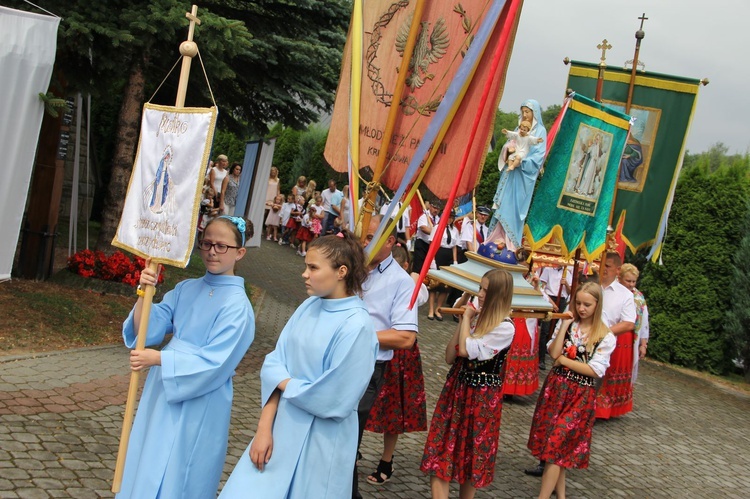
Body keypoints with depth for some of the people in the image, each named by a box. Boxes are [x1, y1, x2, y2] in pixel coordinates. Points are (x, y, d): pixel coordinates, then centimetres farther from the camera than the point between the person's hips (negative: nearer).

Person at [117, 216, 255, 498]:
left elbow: (213, 363, -20)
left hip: (198, 405, -6)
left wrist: (159, 358, -23)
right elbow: (146, 331, 0)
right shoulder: (186, 290, 4)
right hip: (162, 392, 6)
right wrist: (144, 294, -16)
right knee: (144, 471, 18)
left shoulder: (237, 306, -15)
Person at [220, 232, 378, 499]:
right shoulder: (308, 307, 0)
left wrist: (285, 383, -6)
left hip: (319, 440, -6)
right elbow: (274, 365, 0)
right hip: (281, 427, 6)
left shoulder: (356, 325, -19)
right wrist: (264, 427, -8)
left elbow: (334, 398, -19)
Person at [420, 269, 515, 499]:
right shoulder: (476, 316, 4)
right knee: (441, 448, 2)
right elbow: (450, 357, 3)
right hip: (456, 387, 6)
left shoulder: (505, 328, -16)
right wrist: (461, 322, -4)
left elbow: (465, 350, -24)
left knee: (473, 452, 10)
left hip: (482, 395, -6)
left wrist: (467, 318, -12)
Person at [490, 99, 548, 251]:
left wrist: (521, 162, -20)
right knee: (503, 205, 1)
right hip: (510, 171, 6)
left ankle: (512, 244, -2)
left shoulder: (540, 131, -1)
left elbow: (539, 155, -10)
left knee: (515, 206, -7)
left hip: (524, 174, -6)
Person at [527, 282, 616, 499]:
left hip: (580, 395, -4)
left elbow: (595, 371, -14)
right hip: (555, 388, 4)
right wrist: (564, 325, -15)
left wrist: (563, 360, -12)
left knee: (557, 443, -6)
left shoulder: (605, 337, -9)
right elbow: (553, 352, -9)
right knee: (554, 441, 13)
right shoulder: (568, 324, 1)